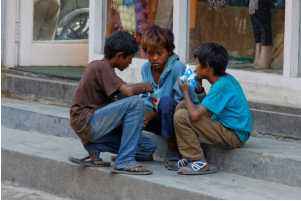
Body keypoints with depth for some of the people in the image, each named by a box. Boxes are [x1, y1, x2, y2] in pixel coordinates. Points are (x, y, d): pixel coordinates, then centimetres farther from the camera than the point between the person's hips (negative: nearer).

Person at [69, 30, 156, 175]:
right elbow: (129, 91, -23)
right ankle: (124, 162, -23)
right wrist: (144, 87, -3)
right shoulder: (102, 67, -12)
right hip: (86, 122, -9)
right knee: (136, 102, -26)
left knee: (148, 147, 0)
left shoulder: (95, 65, 17)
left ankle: (95, 148, 4)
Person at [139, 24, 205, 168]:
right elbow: (146, 98, 3)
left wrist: (153, 115, -26)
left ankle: (172, 150, -20)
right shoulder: (146, 68, 3)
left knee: (166, 102, -38)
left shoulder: (178, 68, -18)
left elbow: (182, 102, -21)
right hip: (161, 122, 6)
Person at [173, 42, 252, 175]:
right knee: (181, 107, 13)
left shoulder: (221, 86, -22)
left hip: (234, 137, -10)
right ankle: (189, 158, 10)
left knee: (181, 116, -18)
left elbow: (195, 115, -26)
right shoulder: (227, 78, 8)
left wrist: (185, 92, -9)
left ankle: (200, 163, -12)